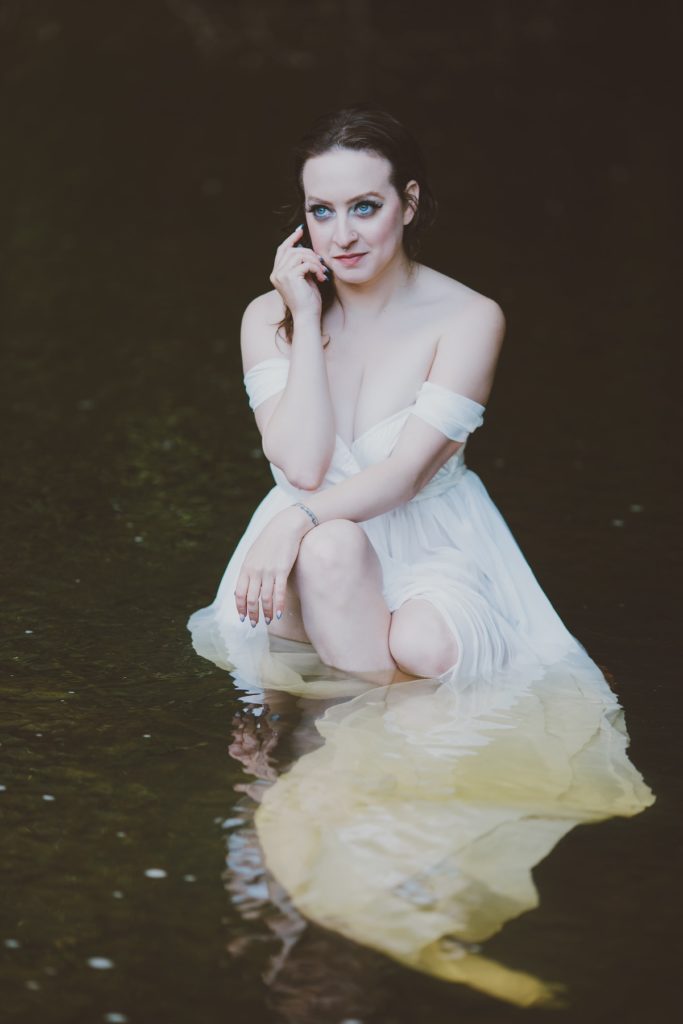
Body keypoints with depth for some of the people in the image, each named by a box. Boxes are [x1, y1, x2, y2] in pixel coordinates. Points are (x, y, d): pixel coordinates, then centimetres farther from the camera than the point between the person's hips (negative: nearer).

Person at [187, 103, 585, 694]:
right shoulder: (269, 317, -2)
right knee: (332, 547, -35)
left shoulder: (468, 319, -11)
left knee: (423, 648, -34)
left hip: (433, 550, -1)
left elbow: (408, 471, -19)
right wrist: (307, 320, -15)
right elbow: (303, 466, -16)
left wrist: (297, 519, -35)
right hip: (320, 547, 2)